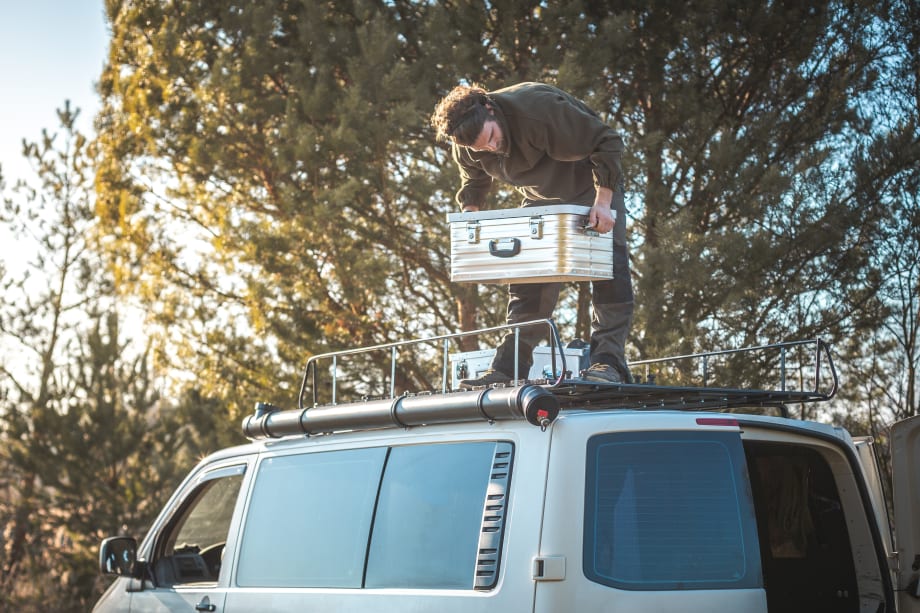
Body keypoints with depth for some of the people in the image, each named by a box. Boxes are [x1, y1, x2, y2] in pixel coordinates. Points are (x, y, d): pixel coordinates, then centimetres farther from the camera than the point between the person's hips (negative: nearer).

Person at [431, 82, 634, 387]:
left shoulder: (540, 108, -37)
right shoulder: (465, 145, -17)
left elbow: (607, 142, -33)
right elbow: (473, 182, 7)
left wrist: (603, 202, -39)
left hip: (589, 187, -5)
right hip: (540, 198, 5)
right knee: (527, 277, -2)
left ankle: (608, 363, -22)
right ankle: (508, 369, -2)